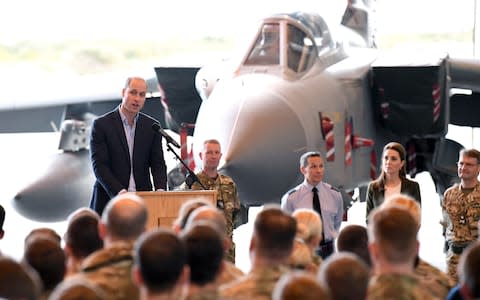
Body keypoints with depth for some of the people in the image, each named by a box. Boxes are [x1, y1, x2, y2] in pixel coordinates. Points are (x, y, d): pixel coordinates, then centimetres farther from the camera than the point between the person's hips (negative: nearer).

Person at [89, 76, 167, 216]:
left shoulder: (151, 126, 9)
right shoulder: (101, 125, -2)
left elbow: (158, 163, 7)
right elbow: (99, 165, -9)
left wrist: (160, 189, -13)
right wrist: (120, 192, -22)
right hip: (109, 200, -3)